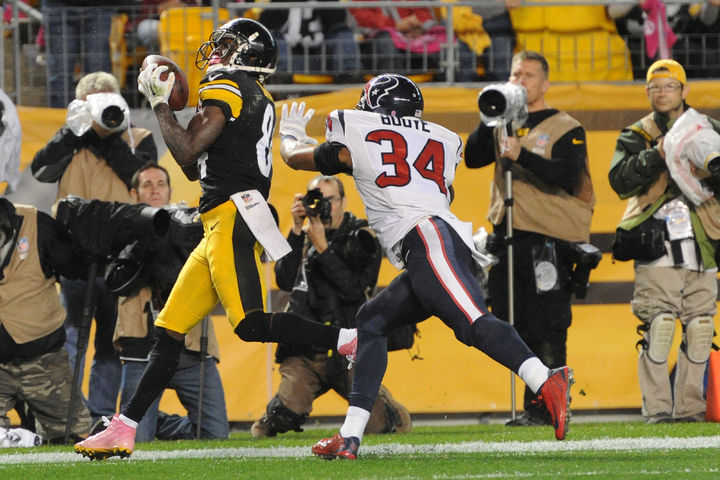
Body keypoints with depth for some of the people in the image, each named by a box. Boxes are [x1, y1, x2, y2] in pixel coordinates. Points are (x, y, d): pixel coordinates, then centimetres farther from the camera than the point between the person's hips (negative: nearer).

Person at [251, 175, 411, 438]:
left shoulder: (362, 239, 0)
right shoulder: (303, 238, 10)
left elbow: (354, 290, -13)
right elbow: (285, 281, -5)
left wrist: (322, 247, -16)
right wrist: (297, 230, -9)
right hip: (305, 353, 2)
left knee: (379, 426, -7)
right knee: (282, 417, -19)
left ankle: (388, 407, 28)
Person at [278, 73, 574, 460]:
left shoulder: (355, 137, 17)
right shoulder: (440, 142, 29)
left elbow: (296, 158, 35)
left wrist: (290, 134, 58)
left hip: (427, 239, -8)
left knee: (472, 323, -26)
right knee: (372, 322, 16)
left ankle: (547, 382, -49)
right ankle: (350, 436, 10)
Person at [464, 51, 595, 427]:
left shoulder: (565, 129, 2)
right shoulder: (503, 129, 18)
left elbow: (567, 176, -14)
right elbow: (473, 157, 5)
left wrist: (522, 156, -24)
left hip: (548, 240, -6)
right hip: (506, 237, 6)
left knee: (545, 331, -9)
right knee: (510, 324, 6)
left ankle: (540, 410, -7)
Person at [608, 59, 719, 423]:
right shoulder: (635, 136, 11)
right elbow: (620, 181, -5)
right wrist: (657, 155, -16)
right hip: (656, 242, -2)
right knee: (657, 326, -12)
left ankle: (690, 407, 7)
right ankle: (656, 407, -10)